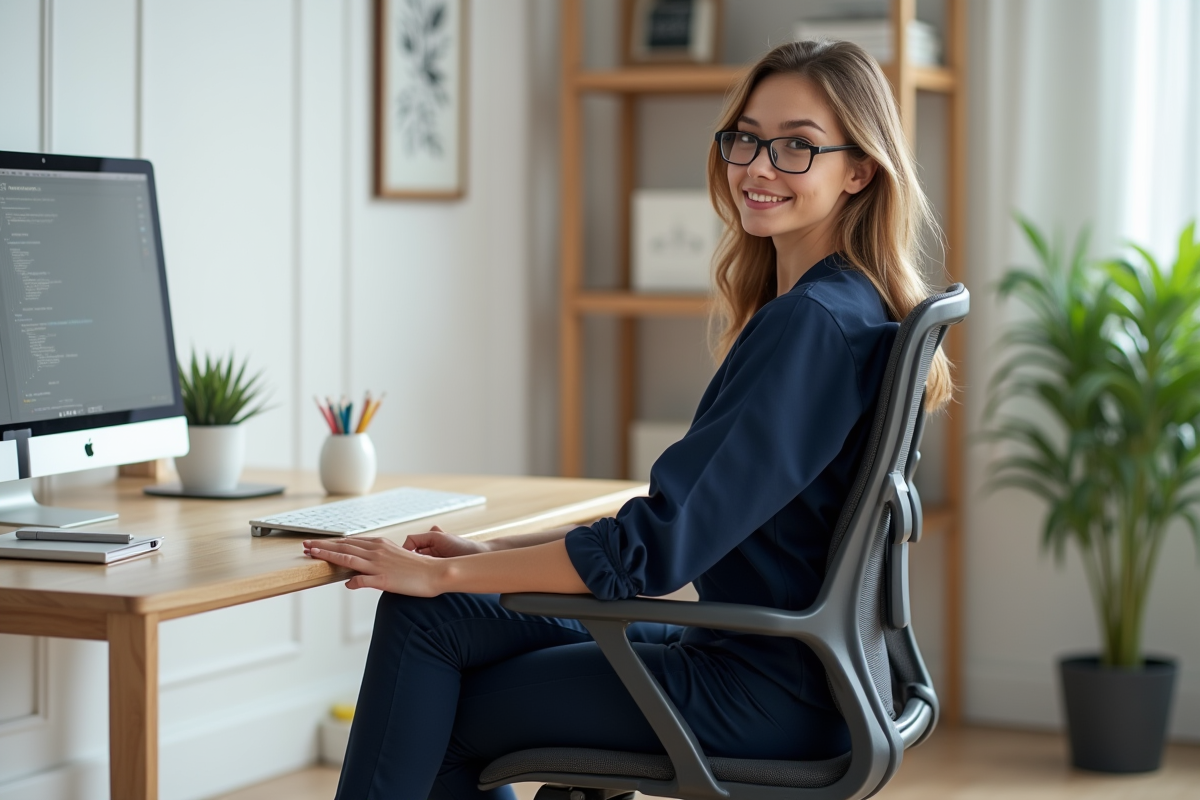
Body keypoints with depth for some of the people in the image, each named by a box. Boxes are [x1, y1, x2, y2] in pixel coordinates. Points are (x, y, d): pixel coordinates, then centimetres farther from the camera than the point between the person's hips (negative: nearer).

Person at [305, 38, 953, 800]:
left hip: (764, 694, -9)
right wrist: (483, 555, 9)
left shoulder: (811, 323, -21)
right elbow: (688, 509, 15)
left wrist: (447, 573, -14)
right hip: (776, 659, 9)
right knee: (436, 620, 11)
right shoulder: (846, 309, 11)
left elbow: (660, 543, -23)